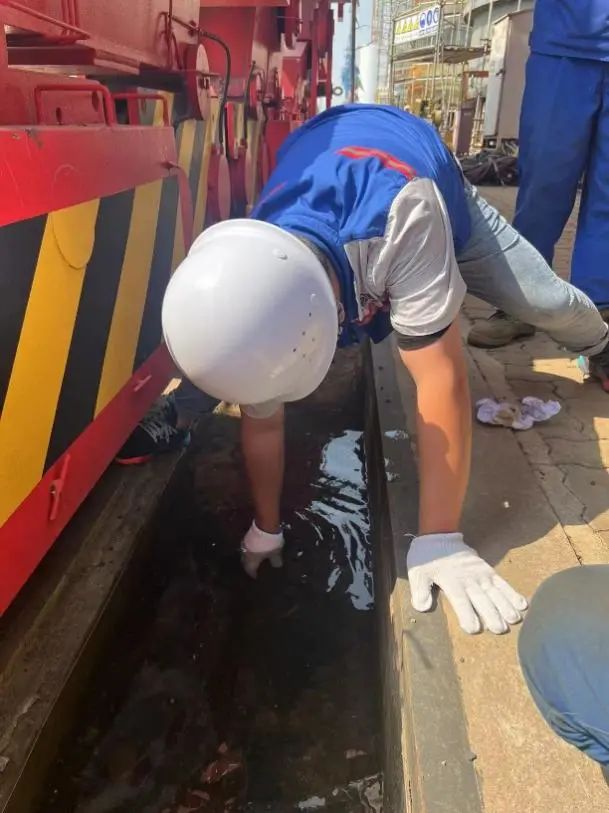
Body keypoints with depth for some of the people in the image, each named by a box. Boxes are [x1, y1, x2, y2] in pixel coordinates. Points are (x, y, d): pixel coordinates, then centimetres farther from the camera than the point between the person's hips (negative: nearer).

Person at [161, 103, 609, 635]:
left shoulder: (402, 216, -53)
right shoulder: (254, 294, -36)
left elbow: (441, 378, -49)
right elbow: (262, 422, -22)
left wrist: (440, 539, -44)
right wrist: (267, 528, -9)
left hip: (427, 187, -2)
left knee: (545, 300, 3)